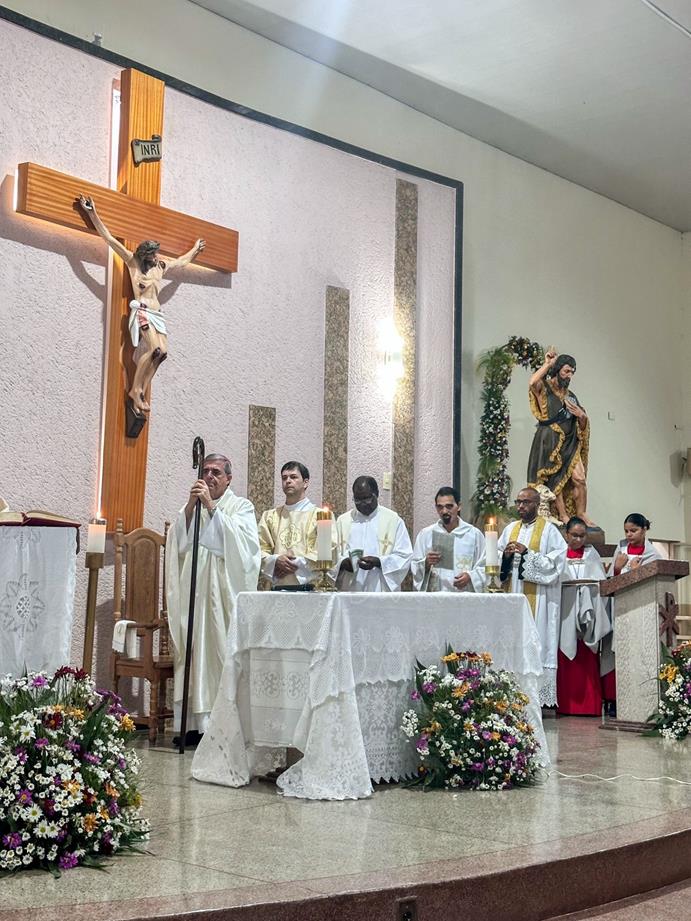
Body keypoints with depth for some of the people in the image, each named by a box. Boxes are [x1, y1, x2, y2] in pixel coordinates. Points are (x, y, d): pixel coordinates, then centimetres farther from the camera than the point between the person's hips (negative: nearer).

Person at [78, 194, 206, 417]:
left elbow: (181, 261, 41)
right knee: (156, 350, -24)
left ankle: (140, 393, -7)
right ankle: (135, 390, -15)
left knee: (161, 353, -10)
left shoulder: (161, 266, 20)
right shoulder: (133, 262, 4)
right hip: (142, 311, -7)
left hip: (156, 313, 7)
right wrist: (92, 213, -6)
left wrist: (195, 250, 53)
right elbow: (110, 239, -1)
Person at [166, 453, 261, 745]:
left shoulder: (241, 506, 9)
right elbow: (178, 542, 4)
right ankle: (196, 723, -1)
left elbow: (239, 539, -10)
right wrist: (190, 506, -8)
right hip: (194, 592, 3)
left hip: (225, 592, -3)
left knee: (226, 649, -8)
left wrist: (212, 506, -12)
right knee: (195, 651, -2)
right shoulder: (190, 508, 19)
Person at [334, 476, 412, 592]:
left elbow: (404, 556, -1)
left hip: (381, 590, -2)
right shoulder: (343, 520, 13)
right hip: (349, 590, 2)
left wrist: (378, 562, -16)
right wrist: (343, 563, -10)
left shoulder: (394, 520, 3)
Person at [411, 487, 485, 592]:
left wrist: (470, 577, -8)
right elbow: (415, 569, 12)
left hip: (464, 594, -1)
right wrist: (426, 563, -7)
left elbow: (483, 568, 9)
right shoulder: (425, 534, 13)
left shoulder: (474, 534, 11)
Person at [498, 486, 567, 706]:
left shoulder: (549, 530, 0)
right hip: (513, 595, 5)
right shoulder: (510, 529, 16)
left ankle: (539, 697, -6)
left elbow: (555, 563, -9)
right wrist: (506, 555, -4)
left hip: (538, 599, -5)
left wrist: (526, 553, -14)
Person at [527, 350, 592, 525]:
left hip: (569, 443, 5)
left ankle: (581, 514, 2)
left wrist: (581, 416, -3)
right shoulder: (544, 389, 1)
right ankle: (563, 516, 3)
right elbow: (532, 382, -26)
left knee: (579, 478, -6)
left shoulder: (571, 396, 18)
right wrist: (548, 364, -13)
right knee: (555, 480, -3)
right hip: (550, 442, -5)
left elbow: (583, 427, 21)